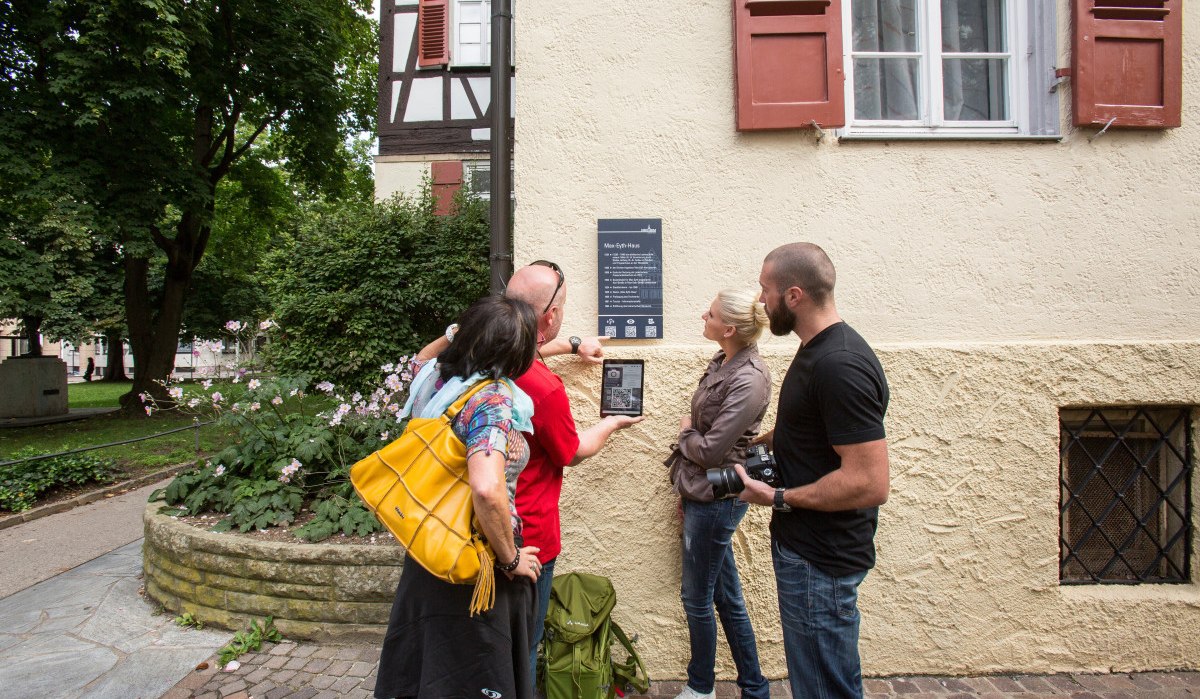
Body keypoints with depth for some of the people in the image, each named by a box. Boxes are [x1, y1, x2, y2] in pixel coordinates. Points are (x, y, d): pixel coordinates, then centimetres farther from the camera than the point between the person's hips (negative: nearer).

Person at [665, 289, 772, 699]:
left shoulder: (749, 380, -23)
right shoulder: (722, 363, 4)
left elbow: (710, 449, -22)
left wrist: (686, 431, -4)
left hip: (716, 499, -9)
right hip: (701, 494, 9)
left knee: (697, 597, 10)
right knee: (726, 597, 19)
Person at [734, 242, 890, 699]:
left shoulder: (840, 365, -25)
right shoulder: (817, 350, 7)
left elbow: (869, 483, -29)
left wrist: (778, 498, -21)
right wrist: (765, 441, 7)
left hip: (820, 559, -10)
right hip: (805, 545, 10)